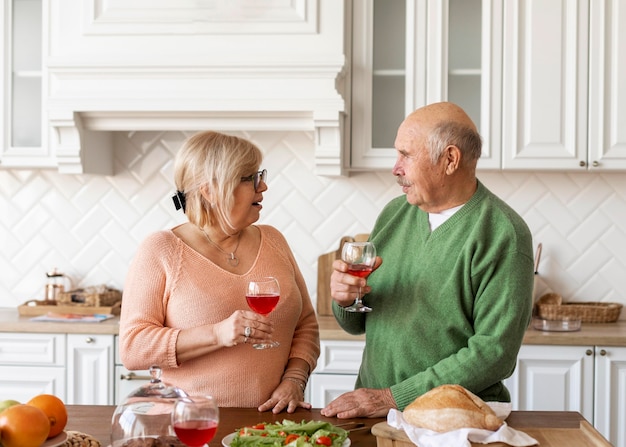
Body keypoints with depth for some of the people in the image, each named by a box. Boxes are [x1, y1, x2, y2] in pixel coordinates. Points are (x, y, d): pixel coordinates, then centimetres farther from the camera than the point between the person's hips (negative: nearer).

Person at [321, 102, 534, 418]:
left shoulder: (503, 235, -10)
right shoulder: (394, 214, 9)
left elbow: (495, 352, -16)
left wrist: (394, 398, -17)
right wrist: (344, 300, -7)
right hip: (372, 416, 3)